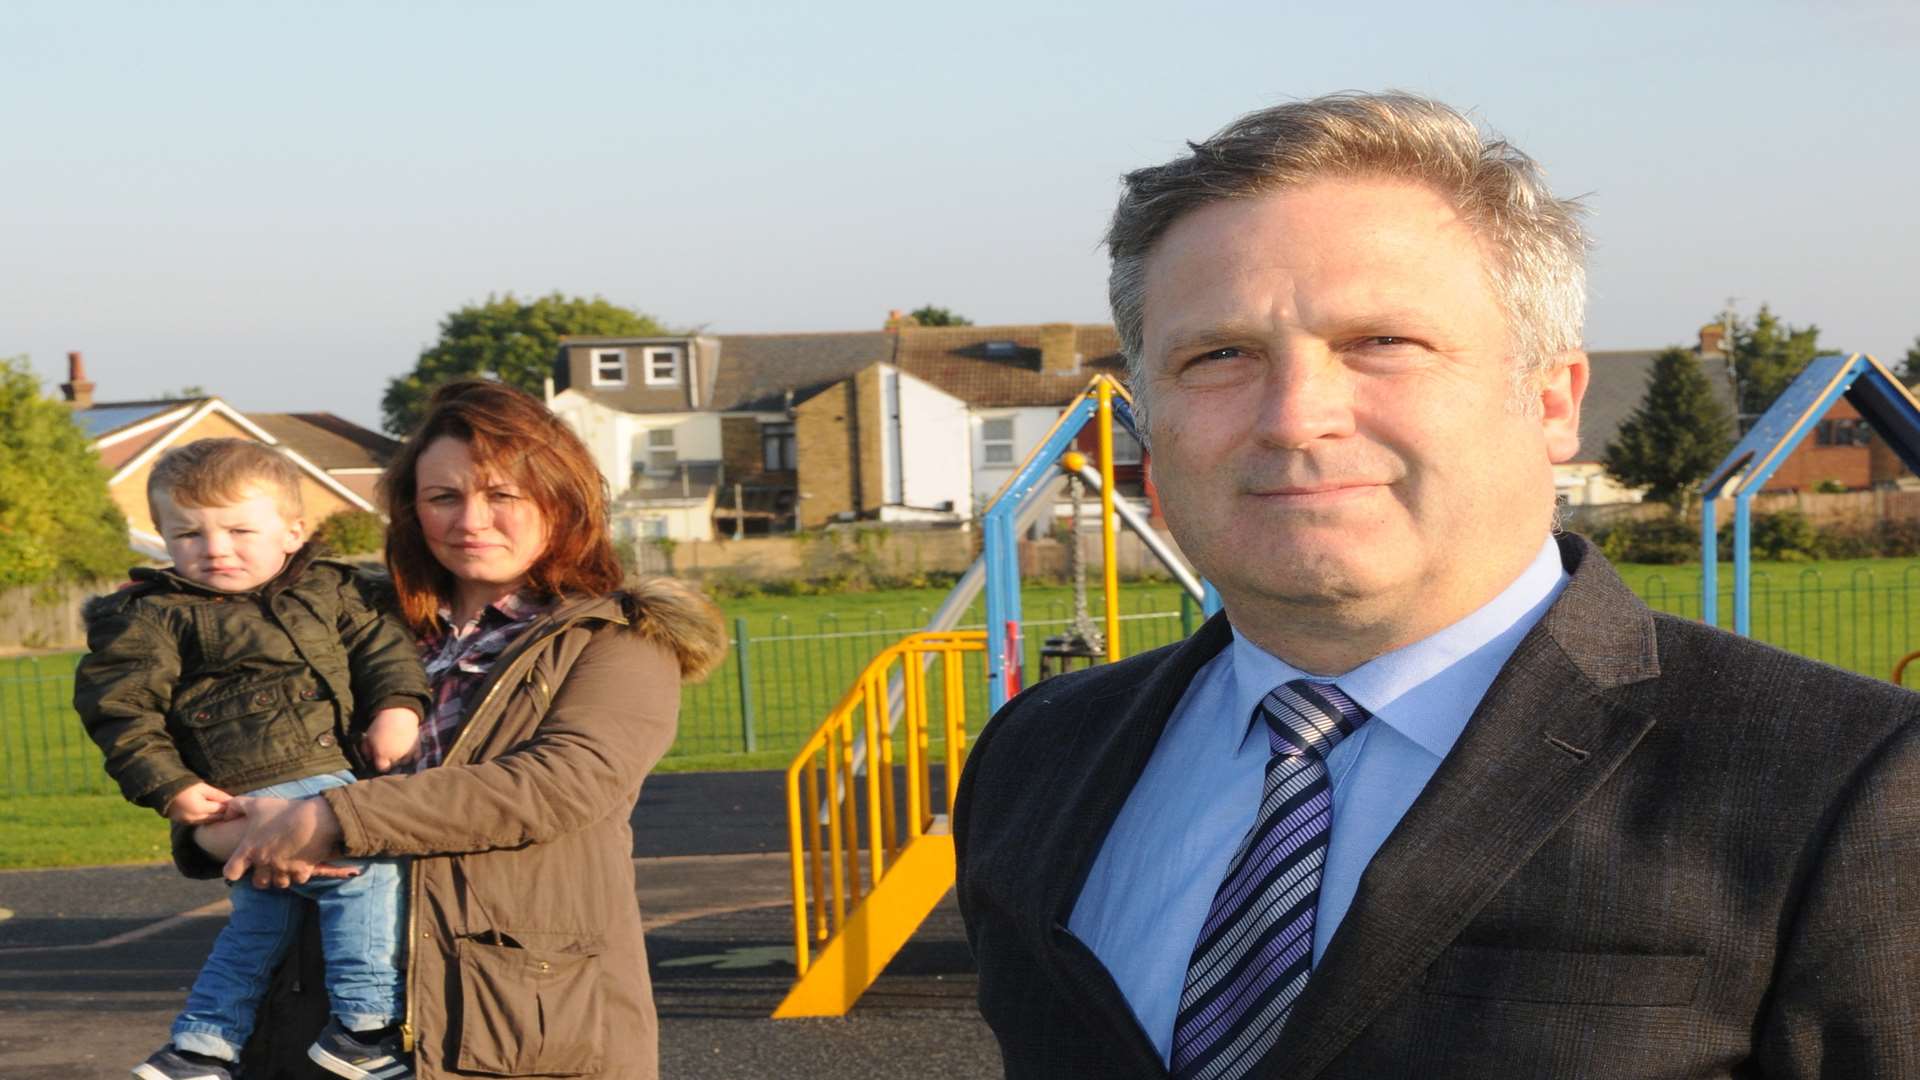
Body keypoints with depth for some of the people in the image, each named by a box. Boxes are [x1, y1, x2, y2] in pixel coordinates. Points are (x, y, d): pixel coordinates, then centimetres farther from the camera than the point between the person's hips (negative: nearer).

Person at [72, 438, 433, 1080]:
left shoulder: (326, 590, 11)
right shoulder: (153, 618, -3)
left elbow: (379, 642, 10)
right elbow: (120, 708, -4)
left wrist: (397, 706, -8)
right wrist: (170, 787, -13)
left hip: (334, 777, 7)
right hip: (250, 796, -7)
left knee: (262, 915, 19)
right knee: (369, 865, -21)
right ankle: (368, 1019, -13)